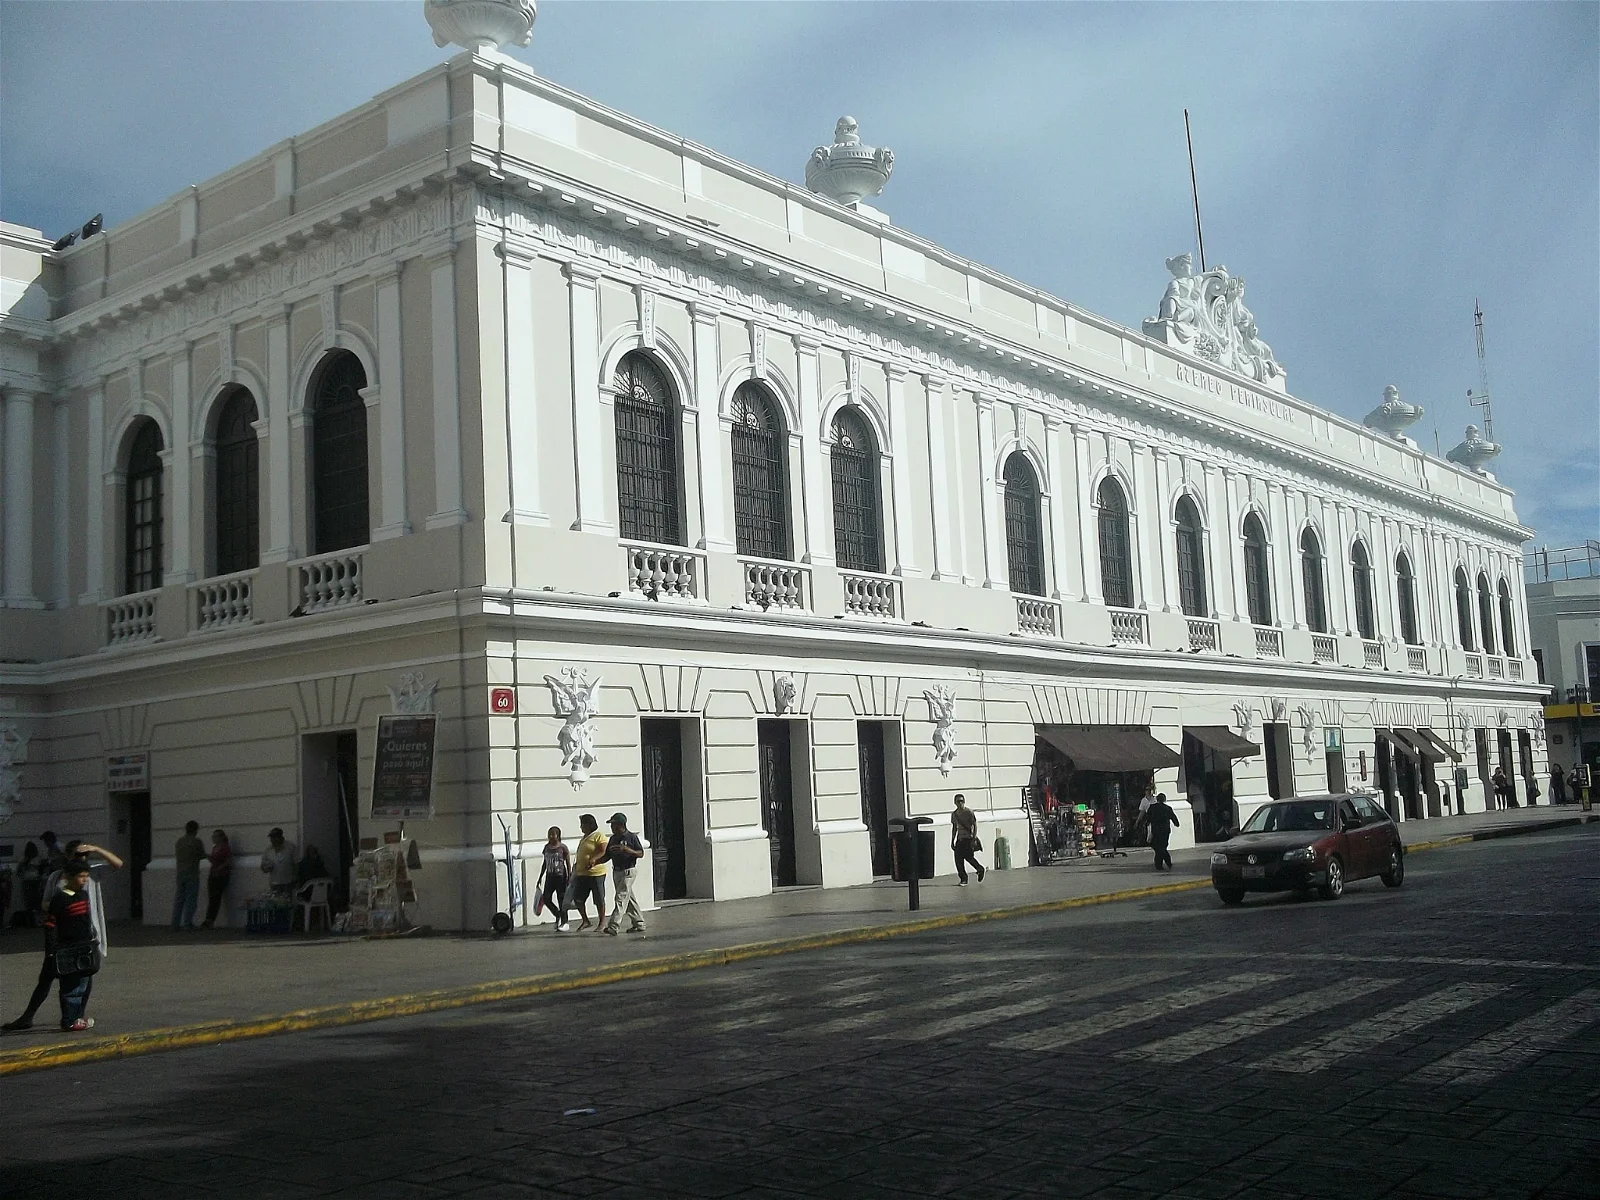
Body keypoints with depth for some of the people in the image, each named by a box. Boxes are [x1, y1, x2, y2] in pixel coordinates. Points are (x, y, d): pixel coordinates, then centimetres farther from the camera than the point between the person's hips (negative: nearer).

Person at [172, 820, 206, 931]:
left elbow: (175, 856, 15)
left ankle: (175, 923, 7)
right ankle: (187, 923, -7)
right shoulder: (197, 842, -7)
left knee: (178, 900, 8)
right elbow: (203, 855, 1)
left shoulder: (178, 842, 9)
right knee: (191, 900, -3)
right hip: (192, 874, -5)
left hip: (180, 873, 5)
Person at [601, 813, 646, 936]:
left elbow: (641, 854, -8)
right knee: (630, 898, 12)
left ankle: (613, 926, -18)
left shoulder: (632, 837, -7)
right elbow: (607, 856, 15)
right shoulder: (613, 838, 13)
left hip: (628, 871, -7)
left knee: (621, 897, -12)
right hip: (616, 871, 7)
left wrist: (625, 849, -21)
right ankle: (639, 923, 19)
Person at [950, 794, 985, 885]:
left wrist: (974, 839, -14)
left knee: (968, 856, -14)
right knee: (958, 859, -3)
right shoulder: (954, 814, 9)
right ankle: (963, 879, 6)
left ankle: (980, 869, 13)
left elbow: (975, 825, -7)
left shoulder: (969, 812, -7)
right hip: (959, 839, 5)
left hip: (969, 838, -5)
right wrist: (952, 841, 16)